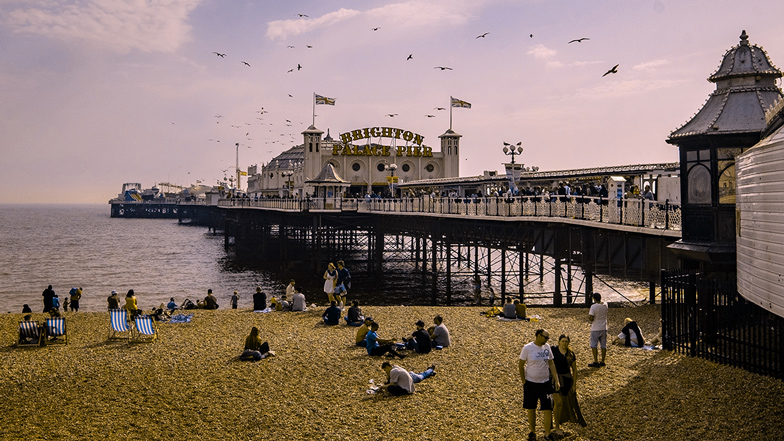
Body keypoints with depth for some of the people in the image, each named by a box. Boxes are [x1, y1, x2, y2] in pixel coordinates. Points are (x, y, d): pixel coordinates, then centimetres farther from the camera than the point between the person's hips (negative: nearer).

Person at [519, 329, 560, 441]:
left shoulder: (547, 347, 2)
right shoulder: (527, 348, -10)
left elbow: (551, 364, 8)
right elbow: (520, 365, -4)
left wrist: (556, 380, 3)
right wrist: (524, 381, -5)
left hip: (546, 382, 3)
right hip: (531, 383, -3)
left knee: (548, 409, -1)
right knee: (531, 409, 10)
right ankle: (532, 432, 28)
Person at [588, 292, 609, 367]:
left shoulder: (593, 306, -15)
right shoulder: (605, 306, 2)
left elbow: (591, 319, -17)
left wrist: (588, 313, 1)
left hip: (595, 329, -5)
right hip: (604, 328, 5)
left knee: (594, 346, 1)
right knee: (603, 345, 10)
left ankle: (596, 362, -2)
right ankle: (602, 362, 15)